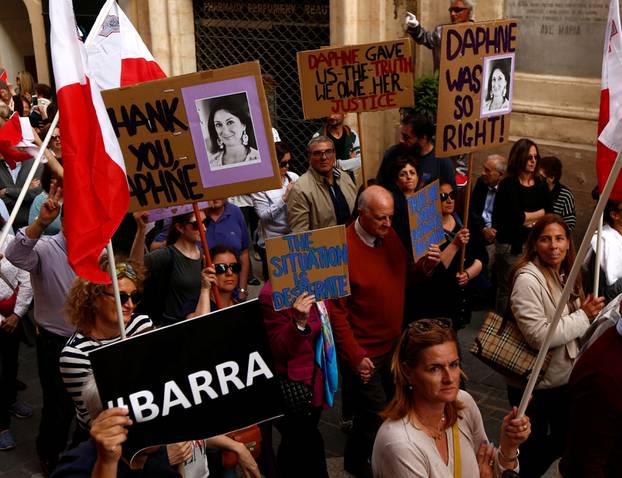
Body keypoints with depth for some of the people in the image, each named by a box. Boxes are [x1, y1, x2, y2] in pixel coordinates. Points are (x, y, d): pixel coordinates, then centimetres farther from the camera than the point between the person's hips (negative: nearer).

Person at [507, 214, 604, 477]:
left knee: (564, 440, 22)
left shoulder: (564, 275, 5)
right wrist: (583, 316, -21)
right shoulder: (527, 280, -22)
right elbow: (539, 337, -29)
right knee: (534, 448, 7)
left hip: (564, 377, 8)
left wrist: (587, 311, -2)